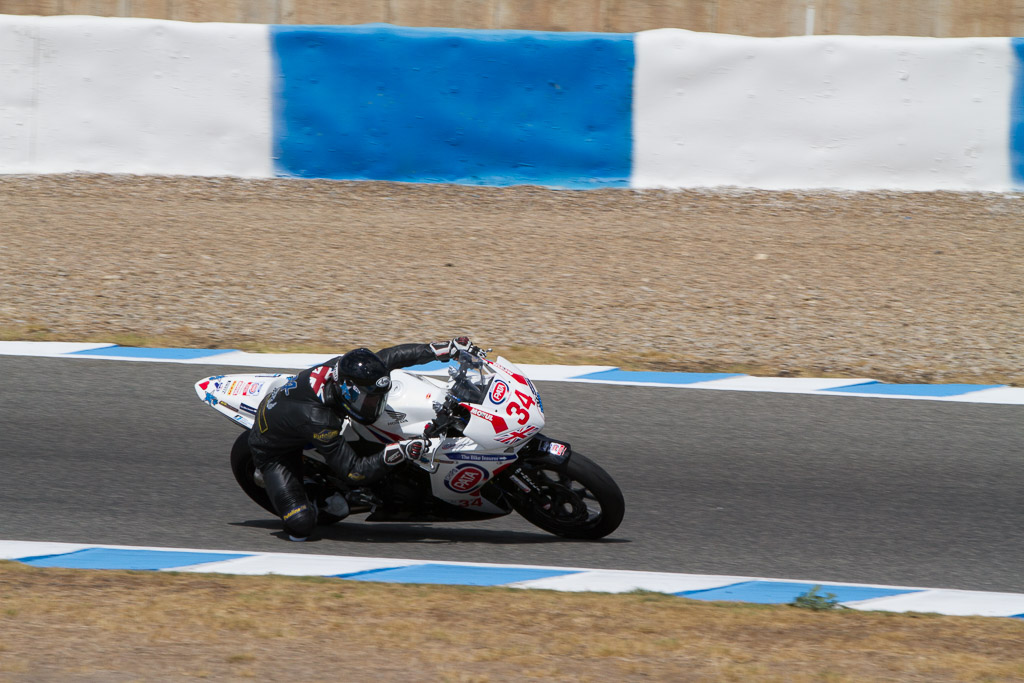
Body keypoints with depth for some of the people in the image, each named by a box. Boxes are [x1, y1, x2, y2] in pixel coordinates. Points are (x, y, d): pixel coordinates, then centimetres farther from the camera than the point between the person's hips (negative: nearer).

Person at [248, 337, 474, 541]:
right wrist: (395, 453, -50)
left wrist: (440, 348, -10)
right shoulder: (318, 419, -44)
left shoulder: (340, 367, -25)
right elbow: (354, 473, -39)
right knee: (301, 525, -22)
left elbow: (388, 356, -6)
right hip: (275, 451, -7)